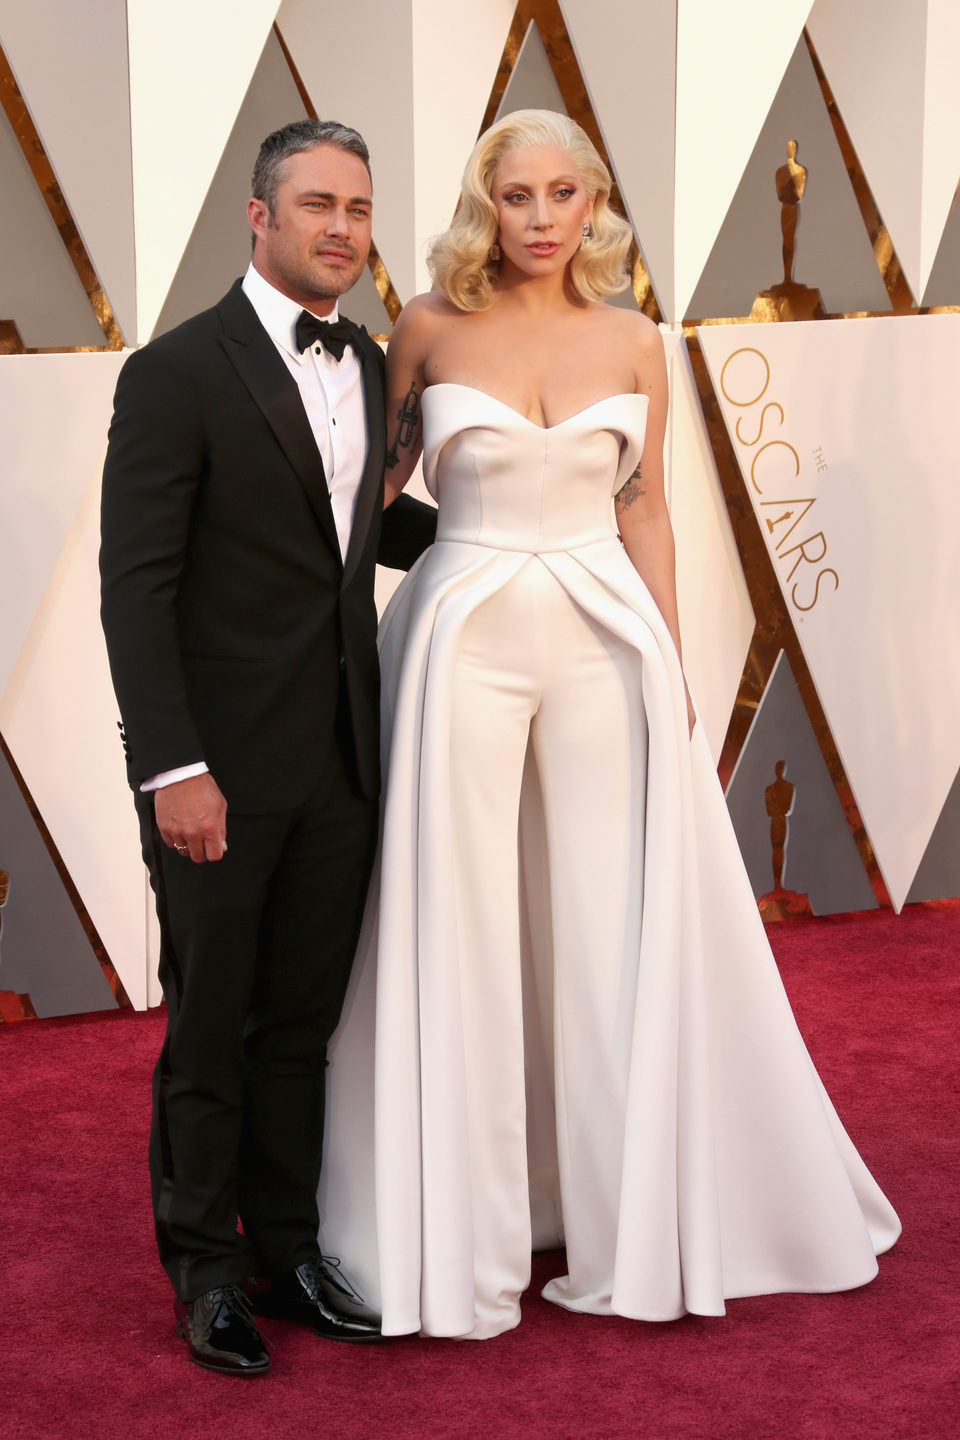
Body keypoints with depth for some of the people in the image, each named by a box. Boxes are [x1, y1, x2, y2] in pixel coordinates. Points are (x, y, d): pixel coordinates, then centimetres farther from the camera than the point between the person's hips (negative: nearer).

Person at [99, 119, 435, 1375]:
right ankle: (204, 1265, 22)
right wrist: (173, 770, -20)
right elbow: (135, 585, -14)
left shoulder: (368, 368, 10)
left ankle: (286, 1246, 26)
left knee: (303, 1021, 13)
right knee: (210, 1025, 7)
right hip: (221, 763, -5)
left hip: (342, 757, 6)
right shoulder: (177, 374, -11)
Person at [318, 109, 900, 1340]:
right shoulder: (429, 329, 0)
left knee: (620, 928, 5)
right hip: (466, 637, -1)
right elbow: (377, 478, 10)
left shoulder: (633, 345, 5)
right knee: (459, 928, 2)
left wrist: (672, 667, 4)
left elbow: (645, 514, 9)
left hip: (604, 640, 2)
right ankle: (462, 1225, 15)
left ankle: (628, 1213, 20)